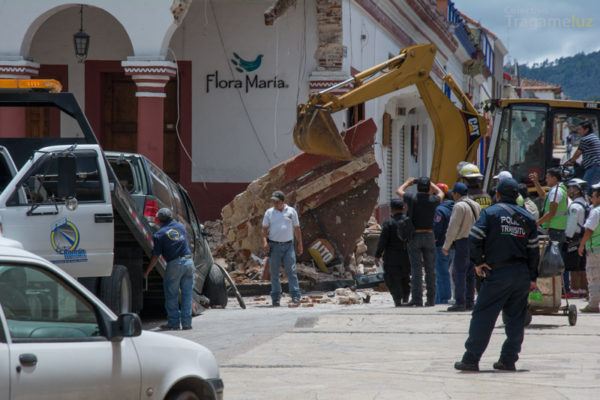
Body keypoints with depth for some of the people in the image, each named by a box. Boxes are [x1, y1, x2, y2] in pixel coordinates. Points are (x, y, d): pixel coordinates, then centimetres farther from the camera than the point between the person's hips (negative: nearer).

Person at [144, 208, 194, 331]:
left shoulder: (159, 234, -3)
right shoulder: (180, 226, 11)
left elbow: (155, 256, -2)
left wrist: (147, 272, 9)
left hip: (174, 264, -4)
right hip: (188, 261, 4)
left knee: (171, 295, 7)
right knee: (187, 293, 10)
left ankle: (174, 323, 8)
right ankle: (186, 322, 11)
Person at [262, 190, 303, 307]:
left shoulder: (291, 211, 6)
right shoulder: (269, 213, 6)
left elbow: (297, 229, 11)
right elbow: (265, 229, 5)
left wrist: (300, 245, 10)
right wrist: (265, 241, -11)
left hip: (288, 245, -1)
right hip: (274, 246, 1)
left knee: (291, 271, -7)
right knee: (274, 273, 4)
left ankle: (296, 298, -10)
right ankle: (275, 298, 12)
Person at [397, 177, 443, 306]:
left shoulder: (412, 198, -9)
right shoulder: (433, 200, -5)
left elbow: (399, 191, 13)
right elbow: (440, 193, 21)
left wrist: (408, 182, 29)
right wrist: (431, 184, 31)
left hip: (414, 236, -1)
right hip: (429, 236, 1)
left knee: (416, 268, -2)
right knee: (430, 269, 5)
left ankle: (417, 299, -6)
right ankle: (431, 299, 5)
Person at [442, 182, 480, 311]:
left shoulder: (459, 206, -11)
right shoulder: (475, 205, 15)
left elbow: (453, 227, -14)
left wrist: (446, 245, -10)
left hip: (463, 242, -8)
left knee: (459, 272, -7)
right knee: (470, 274, 12)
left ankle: (460, 302, -11)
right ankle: (469, 302, 12)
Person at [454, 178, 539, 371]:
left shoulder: (490, 213, -1)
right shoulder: (527, 217, 11)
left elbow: (474, 239, -11)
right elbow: (533, 250, 11)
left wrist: (478, 262, 1)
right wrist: (532, 278, 15)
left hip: (498, 273, -4)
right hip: (522, 274, 4)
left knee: (483, 316, -2)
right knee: (515, 318, 11)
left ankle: (471, 359, -4)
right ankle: (508, 360, 11)